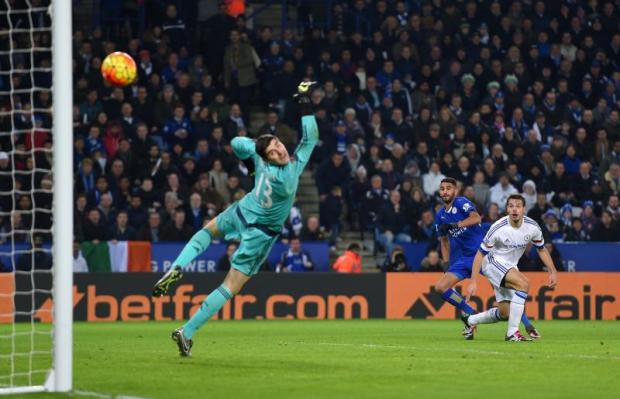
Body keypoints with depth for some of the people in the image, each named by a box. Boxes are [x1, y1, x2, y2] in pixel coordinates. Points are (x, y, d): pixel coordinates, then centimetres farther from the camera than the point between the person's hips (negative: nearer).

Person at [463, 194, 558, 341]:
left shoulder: (532, 227, -10)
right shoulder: (498, 228, -24)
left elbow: (542, 249, 8)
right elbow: (480, 254, -16)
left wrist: (553, 272, 0)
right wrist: (473, 282, -21)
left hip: (510, 267, 6)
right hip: (492, 262, -6)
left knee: (505, 313, 5)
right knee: (523, 283, -30)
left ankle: (470, 320, 31)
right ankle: (512, 332, -26)